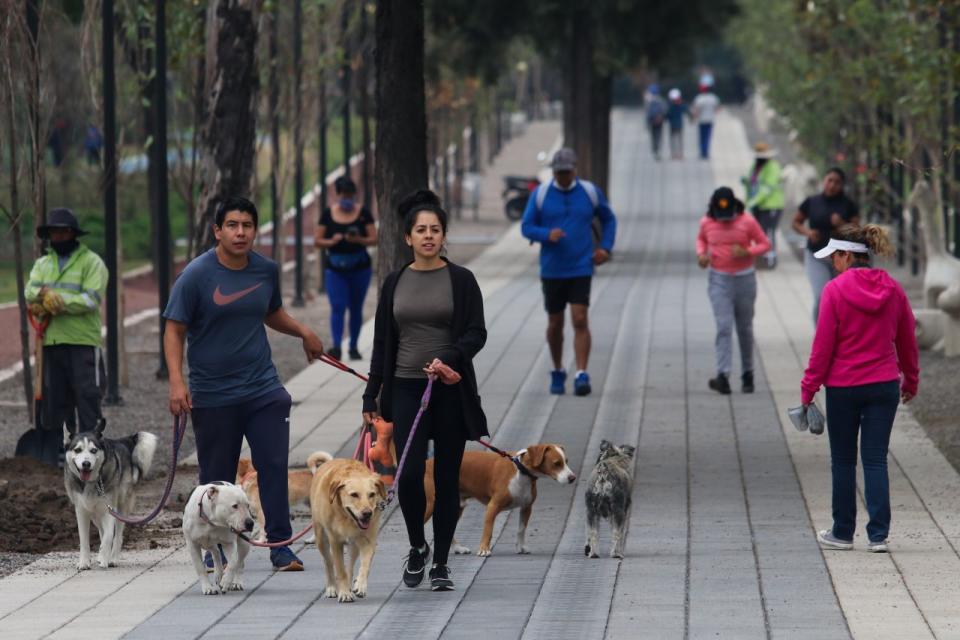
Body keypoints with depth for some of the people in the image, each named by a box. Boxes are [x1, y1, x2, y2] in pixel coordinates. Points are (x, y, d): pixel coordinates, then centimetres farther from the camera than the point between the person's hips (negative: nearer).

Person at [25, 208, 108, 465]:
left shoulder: (91, 262, 1)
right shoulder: (42, 264, 18)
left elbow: (91, 299, -11)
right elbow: (30, 292, 3)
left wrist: (56, 300, -14)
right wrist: (46, 294, -19)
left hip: (83, 341, -5)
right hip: (51, 342, 5)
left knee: (87, 397, -7)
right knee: (52, 399, 8)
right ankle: (51, 456, 13)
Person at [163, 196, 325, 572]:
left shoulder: (267, 271, 5)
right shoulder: (197, 275, -9)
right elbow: (174, 331, -8)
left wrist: (303, 332, 11)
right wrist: (176, 382, -18)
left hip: (263, 389, 3)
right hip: (212, 396, -3)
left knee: (274, 466, -3)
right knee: (217, 477, 4)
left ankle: (280, 545, 4)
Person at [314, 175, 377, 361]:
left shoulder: (363, 213, 0)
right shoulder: (328, 214, 2)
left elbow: (374, 239, -2)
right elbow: (317, 241, 3)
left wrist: (358, 240, -22)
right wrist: (331, 241, -17)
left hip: (360, 269, 1)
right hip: (335, 269, -1)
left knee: (356, 309, 8)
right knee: (337, 307, -12)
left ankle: (354, 347, 19)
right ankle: (336, 347, -19)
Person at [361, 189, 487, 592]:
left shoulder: (461, 281, 1)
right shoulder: (395, 284, 7)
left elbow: (476, 333, -5)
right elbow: (382, 344, 10)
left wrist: (448, 357, -24)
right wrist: (371, 396, 7)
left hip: (450, 392, -1)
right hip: (406, 390, 1)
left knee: (446, 478, 2)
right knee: (409, 475, -12)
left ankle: (441, 563, 13)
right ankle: (417, 547, 12)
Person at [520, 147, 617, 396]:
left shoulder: (590, 192, 0)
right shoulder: (540, 194, -2)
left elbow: (608, 219, 15)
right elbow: (526, 227, 0)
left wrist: (605, 248, 2)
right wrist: (547, 234, -20)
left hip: (581, 270, -1)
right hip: (552, 270, 1)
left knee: (580, 320, -13)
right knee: (555, 324, 10)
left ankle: (582, 376, -14)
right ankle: (558, 372, 28)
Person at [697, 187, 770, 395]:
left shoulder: (747, 221, -8)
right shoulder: (707, 222, -3)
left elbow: (764, 244, -1)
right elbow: (701, 239, 18)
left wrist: (747, 252, -20)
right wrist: (701, 253, -4)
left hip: (744, 279, 0)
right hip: (719, 280, 0)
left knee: (745, 329, 9)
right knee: (724, 327, -13)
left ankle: (747, 375, 22)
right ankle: (723, 377, -22)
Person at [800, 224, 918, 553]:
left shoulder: (835, 290, -11)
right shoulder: (893, 290, 2)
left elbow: (823, 344, -10)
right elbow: (907, 341, 12)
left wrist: (809, 387, -3)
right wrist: (910, 380, 25)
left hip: (843, 387, -3)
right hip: (885, 386, 3)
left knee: (843, 461, 9)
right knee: (876, 460, 5)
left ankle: (843, 532, 16)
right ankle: (878, 535, 0)